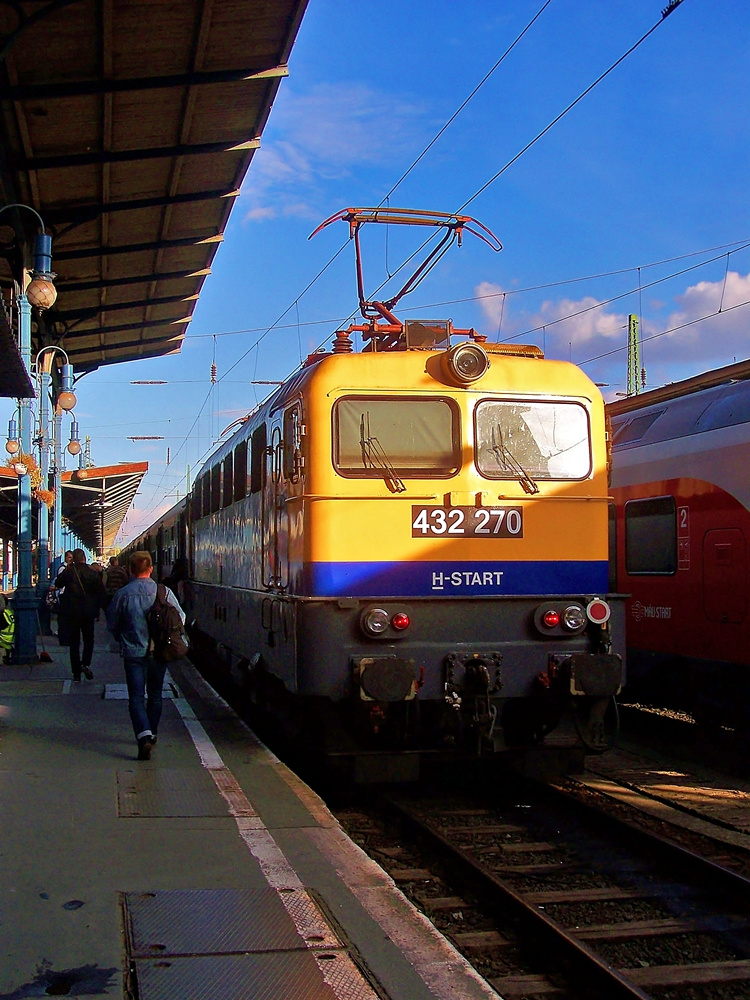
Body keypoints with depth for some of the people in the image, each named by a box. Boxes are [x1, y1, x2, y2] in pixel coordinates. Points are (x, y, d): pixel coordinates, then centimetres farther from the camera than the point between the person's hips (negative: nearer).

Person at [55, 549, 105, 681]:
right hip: (88, 612, 0)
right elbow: (101, 592, -3)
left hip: (71, 612, 0)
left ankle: (76, 672, 8)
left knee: (74, 642, 8)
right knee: (88, 639, 15)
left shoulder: (68, 572, -8)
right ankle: (86, 663, -8)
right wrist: (96, 609, 8)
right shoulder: (93, 574, -7)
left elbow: (57, 583, 8)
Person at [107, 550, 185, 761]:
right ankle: (152, 735, 31)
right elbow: (180, 618, 0)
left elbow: (112, 623, 3)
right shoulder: (163, 592, -6)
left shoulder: (122, 594, -8)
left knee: (136, 697, -1)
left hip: (133, 653, -2)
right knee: (155, 695, 19)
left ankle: (144, 736, -20)